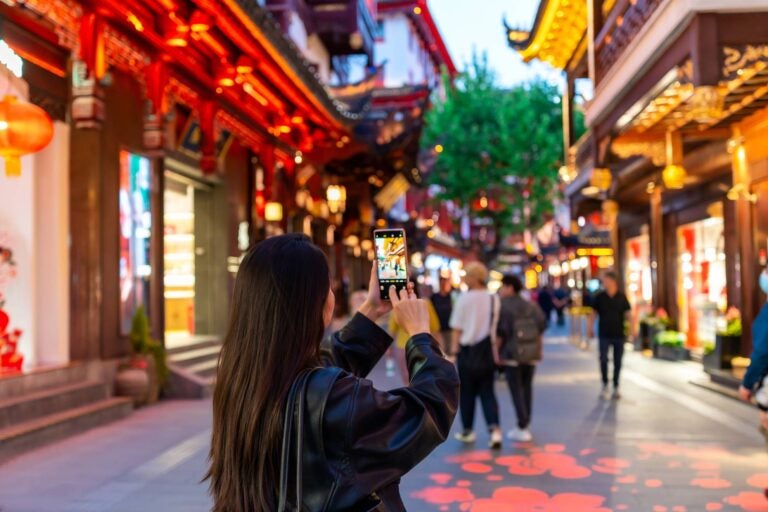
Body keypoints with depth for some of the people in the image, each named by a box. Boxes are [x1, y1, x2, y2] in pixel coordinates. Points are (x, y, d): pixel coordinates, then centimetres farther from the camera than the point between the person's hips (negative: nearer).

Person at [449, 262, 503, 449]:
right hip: (487, 349, 3)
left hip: (468, 350, -3)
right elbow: (497, 327, 6)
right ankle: (494, 429, -6)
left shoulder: (464, 298, -12)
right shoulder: (494, 299, 0)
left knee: (467, 392, 10)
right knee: (487, 392, 8)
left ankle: (467, 431, 19)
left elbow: (457, 328, -10)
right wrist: (495, 350, 14)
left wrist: (454, 348, -2)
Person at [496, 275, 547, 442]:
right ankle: (525, 425, 18)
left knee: (516, 390, 0)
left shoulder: (503, 306, -7)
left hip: (512, 354, -5)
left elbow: (500, 332, -14)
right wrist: (536, 343, 9)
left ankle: (522, 428, -3)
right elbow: (542, 323, 0)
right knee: (527, 388, 13)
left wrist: (497, 351, -6)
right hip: (532, 353, 5)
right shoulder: (531, 305, 9)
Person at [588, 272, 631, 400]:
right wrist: (590, 328, 0)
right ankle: (605, 386, 7)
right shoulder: (599, 297, -1)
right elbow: (593, 313, 5)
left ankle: (616, 388, 17)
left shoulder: (622, 297, -1)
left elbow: (627, 314, 2)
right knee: (603, 359, -8)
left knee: (617, 362, 7)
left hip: (619, 335, 1)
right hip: (604, 335, -1)